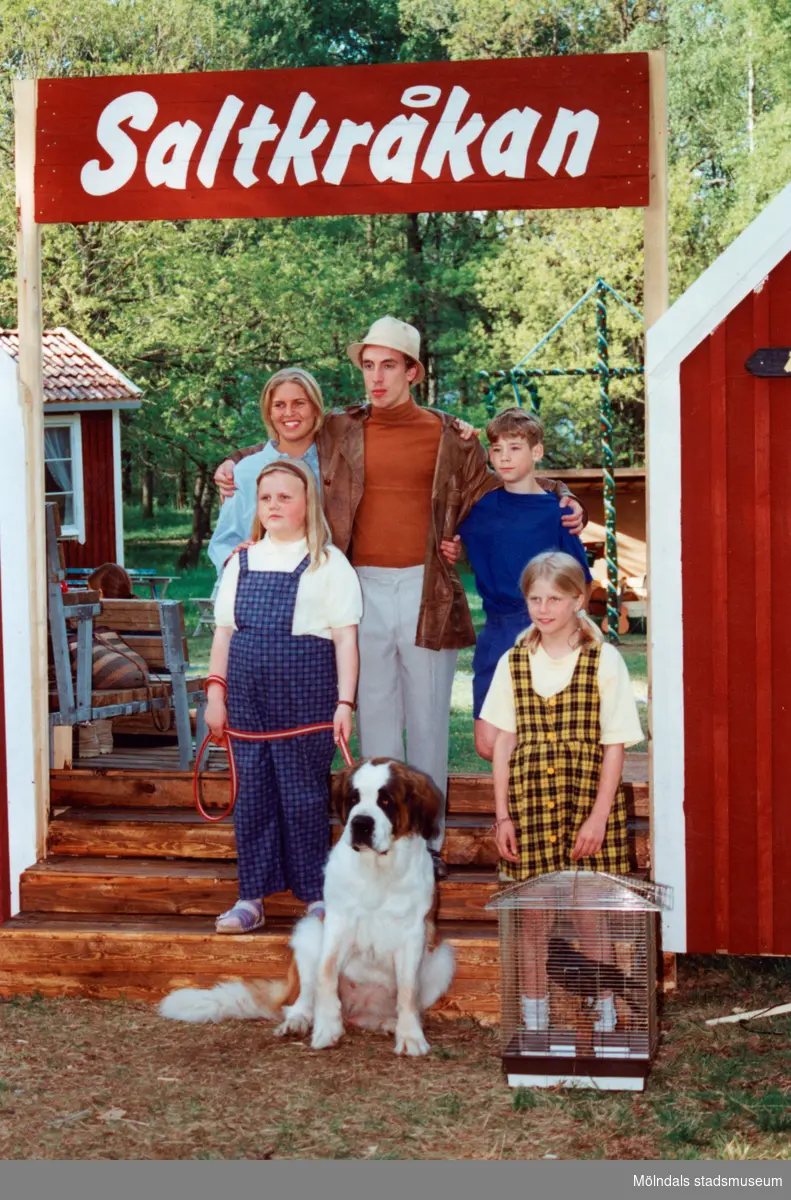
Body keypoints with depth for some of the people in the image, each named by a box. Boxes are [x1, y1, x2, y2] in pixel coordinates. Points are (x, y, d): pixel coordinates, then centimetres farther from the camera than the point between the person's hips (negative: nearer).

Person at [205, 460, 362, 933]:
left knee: (304, 794, 0)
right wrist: (216, 690, 10)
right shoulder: (242, 561, 13)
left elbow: (345, 636, -4)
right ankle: (252, 896, 15)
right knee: (252, 791, 7)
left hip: (305, 691, -4)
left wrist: (345, 703, -9)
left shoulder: (329, 563, 0)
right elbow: (224, 630, 16)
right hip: (248, 694, 4)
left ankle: (316, 895, 12)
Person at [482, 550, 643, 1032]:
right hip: (529, 808, 2)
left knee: (590, 917, 1)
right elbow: (503, 742, 7)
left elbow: (615, 745, -4)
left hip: (588, 809, -2)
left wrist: (599, 816, -9)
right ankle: (534, 1027, 18)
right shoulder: (513, 663, 5)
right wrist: (502, 815, 3)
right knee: (533, 920, 6)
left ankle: (605, 1023, 16)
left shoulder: (604, 661, -4)